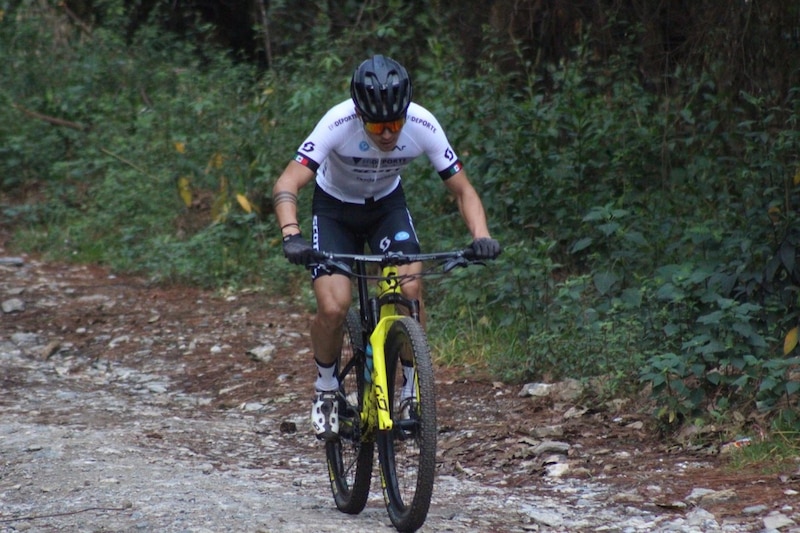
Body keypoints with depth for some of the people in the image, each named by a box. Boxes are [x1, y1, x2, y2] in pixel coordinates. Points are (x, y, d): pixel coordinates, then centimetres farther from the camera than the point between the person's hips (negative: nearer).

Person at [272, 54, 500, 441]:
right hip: (335, 209, -2)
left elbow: (462, 190, -18)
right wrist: (291, 236, -56)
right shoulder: (339, 123, -34)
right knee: (333, 308, -19)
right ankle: (326, 391, 8)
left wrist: (481, 236, -35)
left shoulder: (423, 126, -27)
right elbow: (286, 186, -38)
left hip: (387, 206, 2)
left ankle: (413, 388, -5)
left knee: (410, 289, -23)